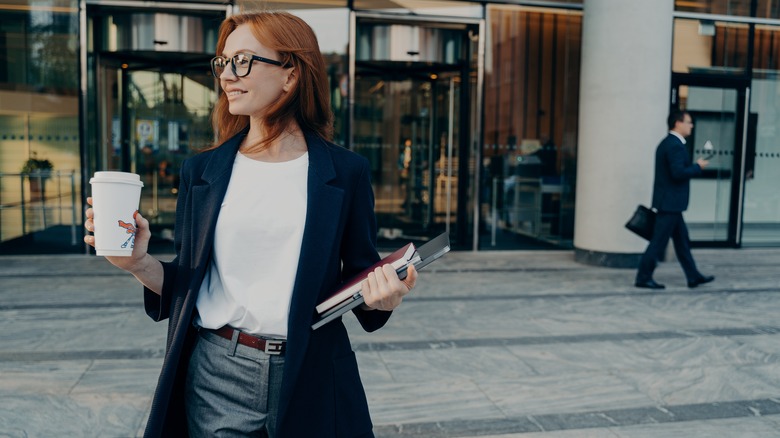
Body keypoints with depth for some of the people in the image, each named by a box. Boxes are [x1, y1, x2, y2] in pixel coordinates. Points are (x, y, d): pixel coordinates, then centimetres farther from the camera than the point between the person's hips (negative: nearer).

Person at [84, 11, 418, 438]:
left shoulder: (345, 172, -2)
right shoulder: (201, 170, 4)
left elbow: (359, 278, 3)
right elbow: (185, 285, 7)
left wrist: (382, 297, -17)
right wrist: (139, 262, -10)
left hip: (311, 378, -1)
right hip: (217, 377, 2)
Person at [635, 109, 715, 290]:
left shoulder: (666, 143, 14)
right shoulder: (675, 145, -17)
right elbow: (678, 173, -25)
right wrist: (698, 167, -11)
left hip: (669, 202, 11)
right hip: (670, 202, -11)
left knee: (682, 240, 15)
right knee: (659, 241, -4)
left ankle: (694, 277, 24)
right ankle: (643, 278, 3)